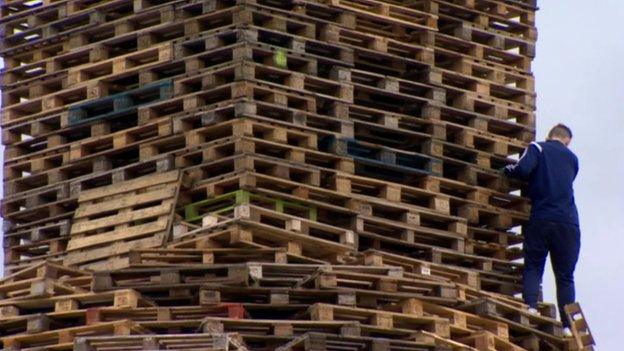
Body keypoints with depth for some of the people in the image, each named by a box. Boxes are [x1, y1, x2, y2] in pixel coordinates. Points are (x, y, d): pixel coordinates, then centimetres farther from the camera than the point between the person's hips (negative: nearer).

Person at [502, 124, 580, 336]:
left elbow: (523, 169, -14)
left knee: (533, 268, 4)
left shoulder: (537, 148, 4)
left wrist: (508, 170, 6)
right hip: (568, 221, 2)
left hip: (541, 219, -2)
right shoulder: (572, 158, 17)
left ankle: (530, 306, -21)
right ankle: (567, 325, -6)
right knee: (565, 276, 4)